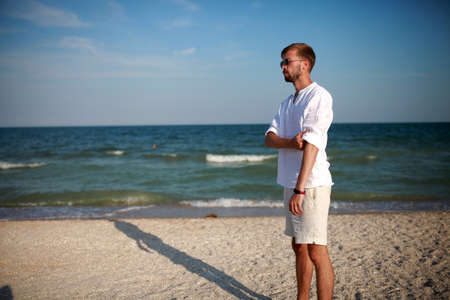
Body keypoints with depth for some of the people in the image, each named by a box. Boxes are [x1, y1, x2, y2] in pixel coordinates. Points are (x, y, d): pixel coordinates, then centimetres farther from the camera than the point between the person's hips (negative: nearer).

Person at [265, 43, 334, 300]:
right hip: (291, 183, 8)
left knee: (316, 252, -6)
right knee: (299, 248, 15)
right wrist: (291, 143, -17)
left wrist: (299, 190, -25)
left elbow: (311, 144, -19)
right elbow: (270, 138, 6)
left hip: (312, 184, -8)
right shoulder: (287, 103, 18)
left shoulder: (319, 96, -8)